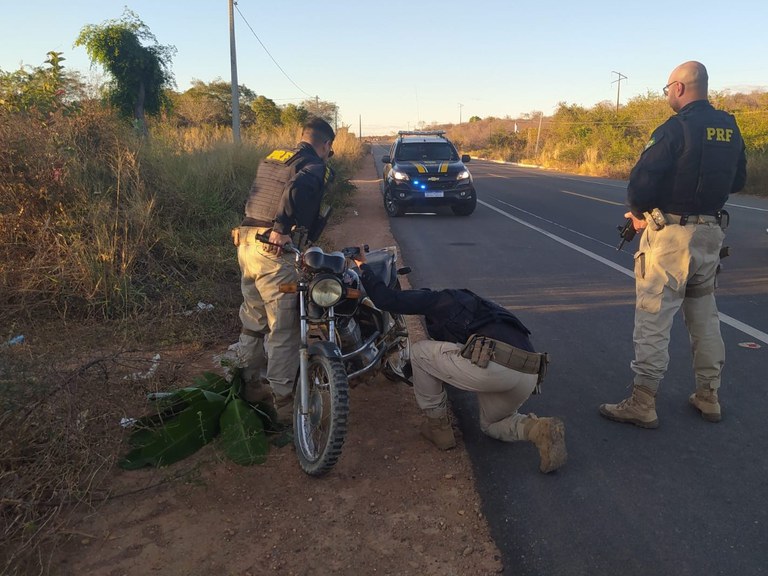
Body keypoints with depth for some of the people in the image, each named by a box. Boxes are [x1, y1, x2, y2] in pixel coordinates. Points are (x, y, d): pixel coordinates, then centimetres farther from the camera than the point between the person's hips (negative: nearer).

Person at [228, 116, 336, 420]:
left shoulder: (270, 159, 19)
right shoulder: (316, 167, -5)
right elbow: (298, 188, -26)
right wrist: (281, 228, -27)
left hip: (246, 243, 8)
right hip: (277, 251, -8)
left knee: (253, 319, 20)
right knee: (284, 329, 0)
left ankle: (250, 383, 34)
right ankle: (284, 401, 7)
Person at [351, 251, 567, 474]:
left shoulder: (439, 299, 17)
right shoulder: (475, 305, 39)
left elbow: (387, 299, 11)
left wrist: (363, 265, 27)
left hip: (492, 365, -8)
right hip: (530, 375, 8)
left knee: (419, 352, 15)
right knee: (492, 425, 35)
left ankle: (437, 426, 21)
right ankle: (540, 428, 5)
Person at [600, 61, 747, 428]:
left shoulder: (675, 128, -14)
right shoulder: (729, 128, 9)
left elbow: (641, 180, -19)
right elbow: (737, 180, 18)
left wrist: (638, 212, -1)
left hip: (671, 234, -8)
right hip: (711, 232, 8)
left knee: (654, 317, -3)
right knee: (704, 314, 17)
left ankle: (642, 403, 1)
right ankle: (709, 397, 26)